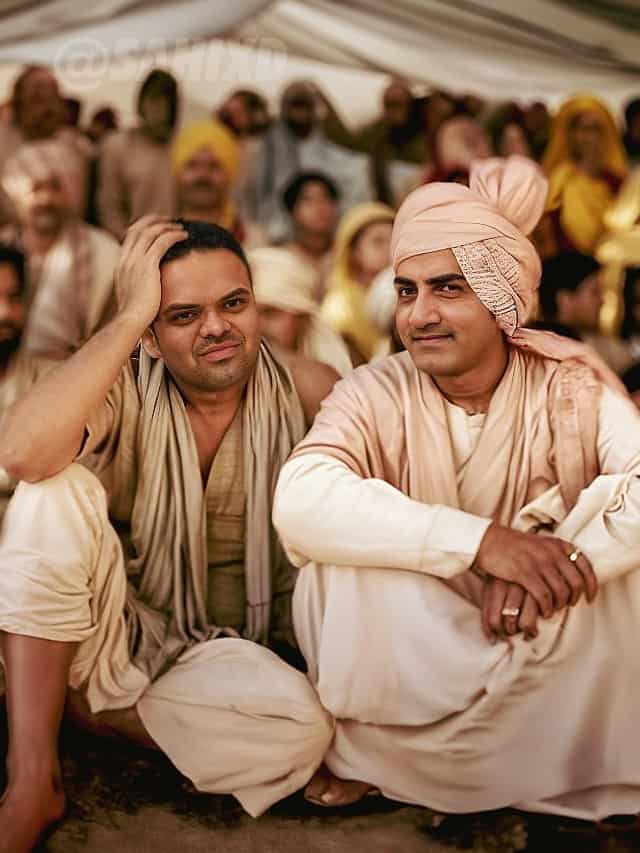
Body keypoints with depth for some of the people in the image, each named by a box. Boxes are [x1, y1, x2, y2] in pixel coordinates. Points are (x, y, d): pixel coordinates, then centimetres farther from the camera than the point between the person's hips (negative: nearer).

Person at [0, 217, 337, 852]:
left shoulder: (307, 394, -6)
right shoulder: (123, 392, -9)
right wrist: (130, 315, -26)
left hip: (235, 653, 1)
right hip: (116, 636, 0)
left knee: (299, 722, -32)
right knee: (55, 488, -26)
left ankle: (92, 708, -5)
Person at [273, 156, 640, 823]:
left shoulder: (573, 386, -8)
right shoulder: (374, 397, -12)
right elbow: (299, 501, -32)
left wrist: (564, 555, -40)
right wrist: (483, 541, -39)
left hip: (548, 659, 2)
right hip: (400, 664, -1)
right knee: (351, 553, -28)